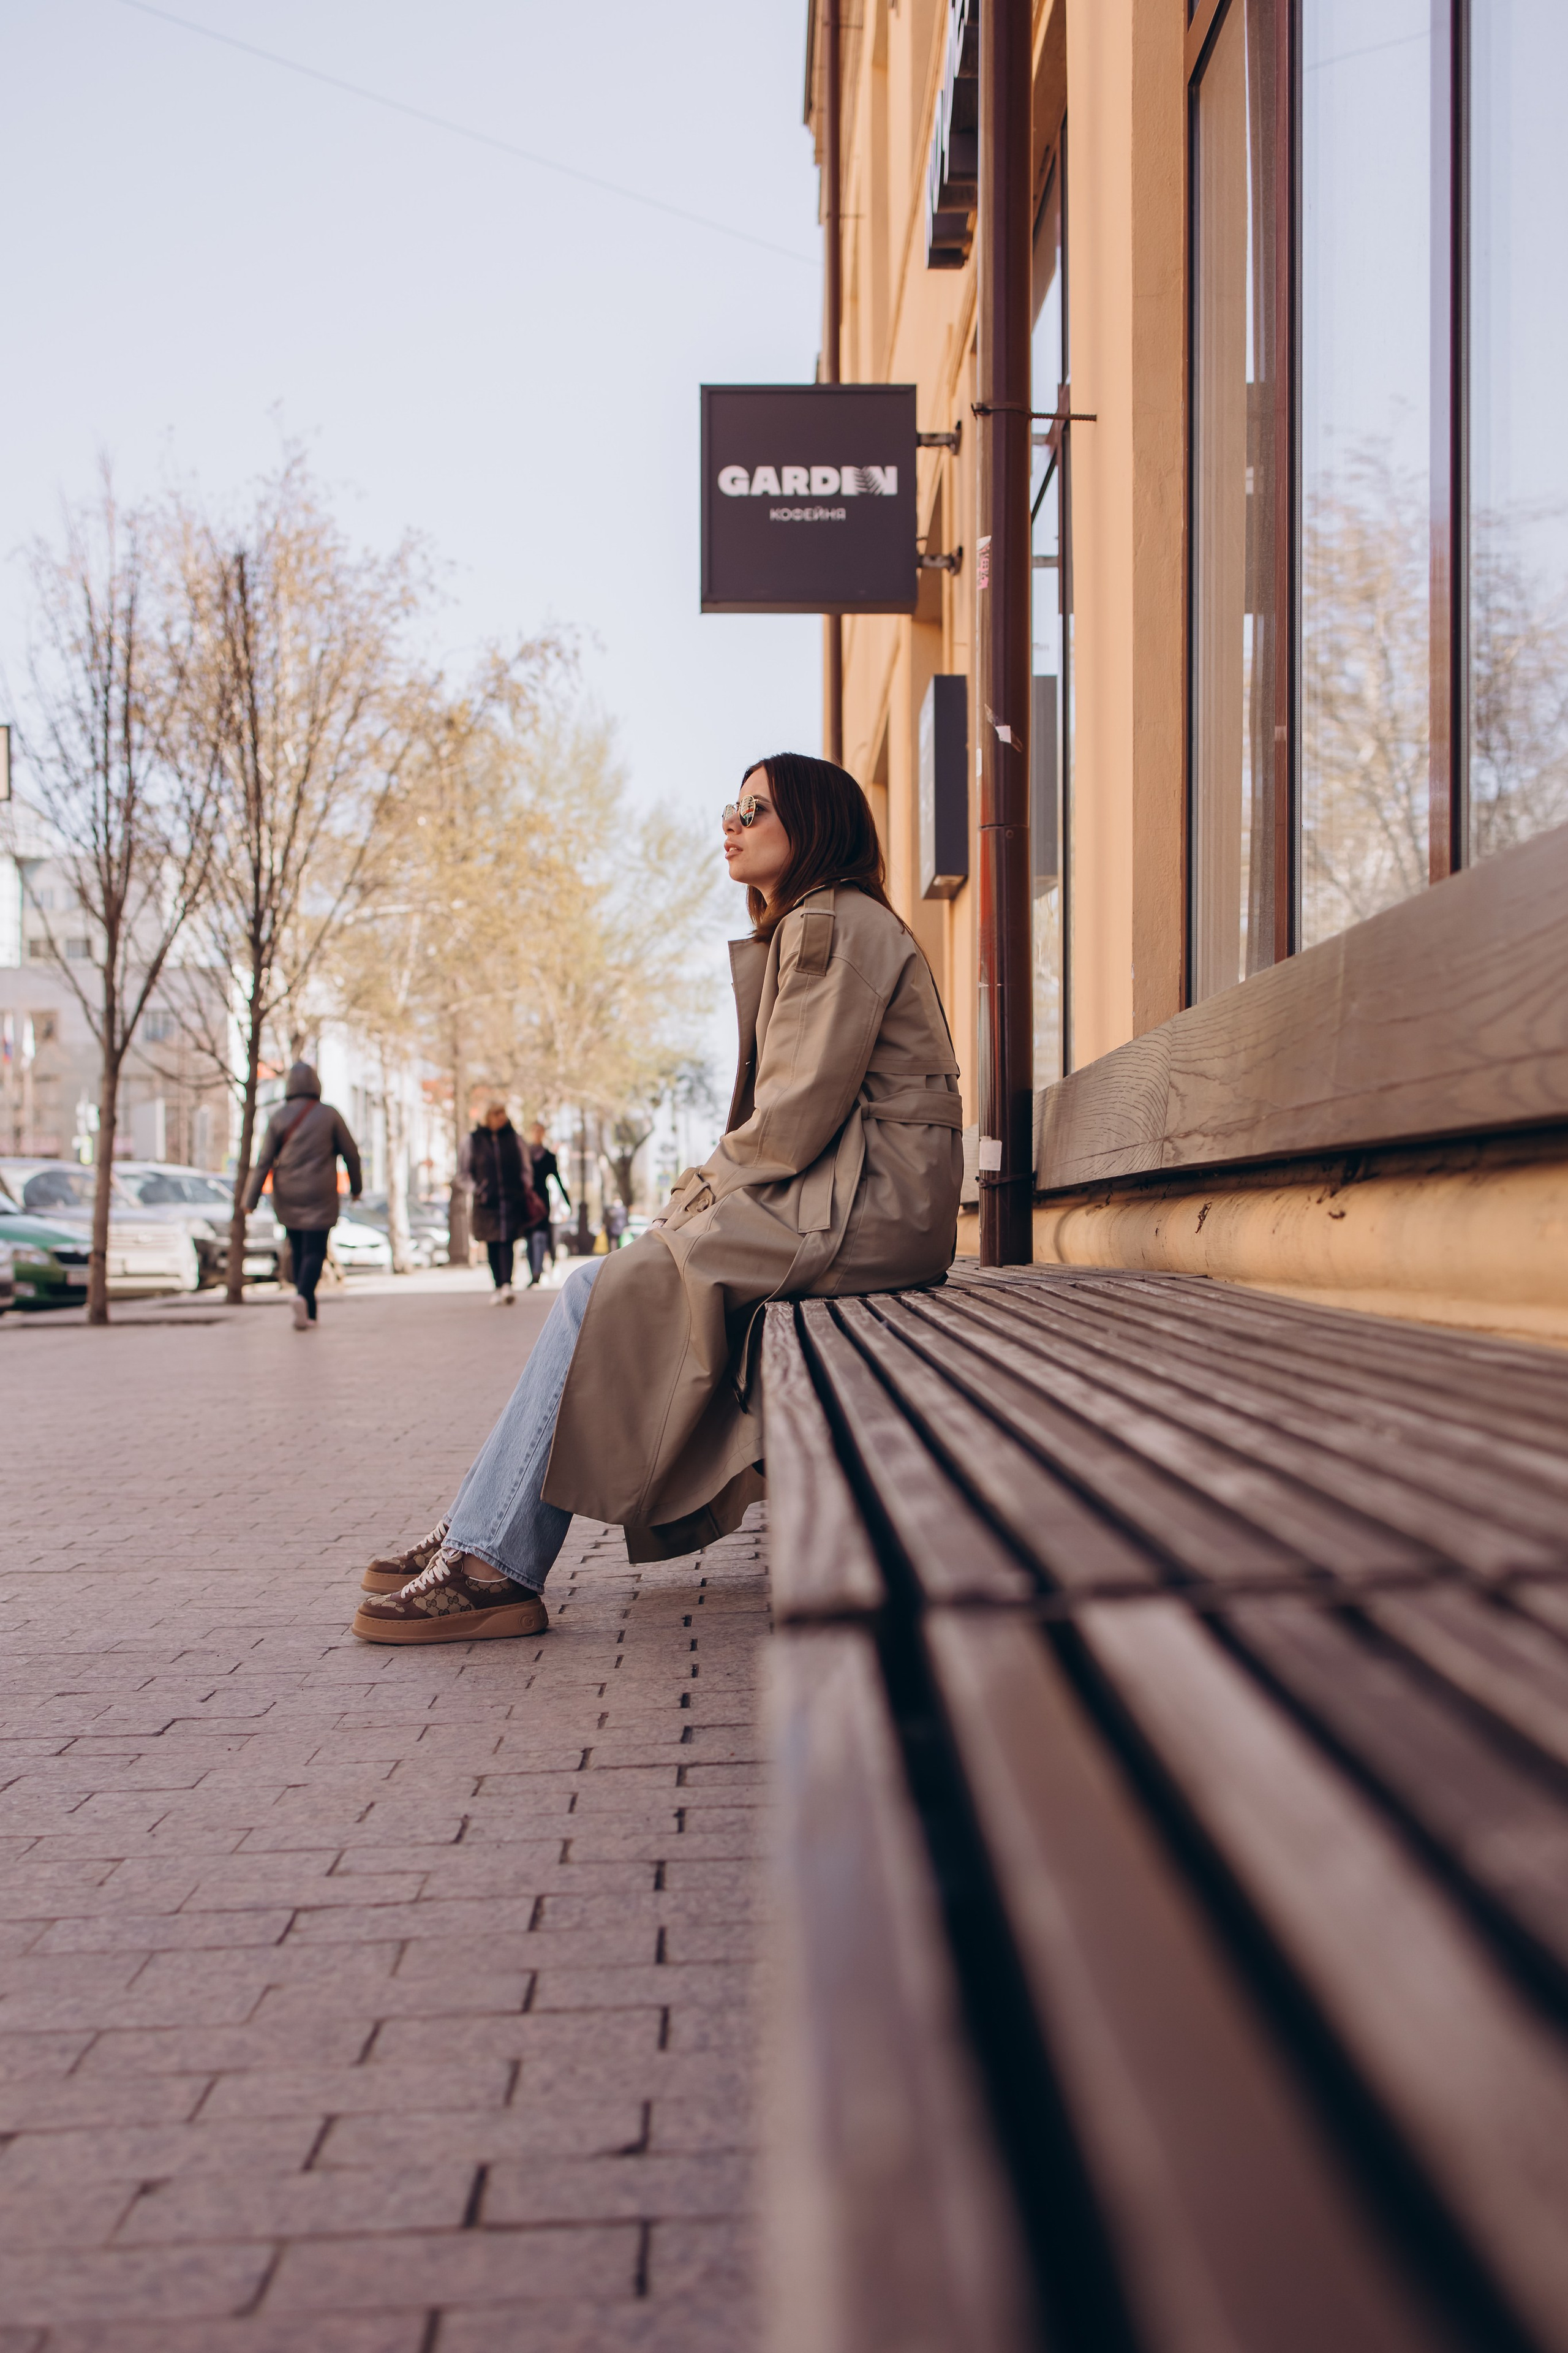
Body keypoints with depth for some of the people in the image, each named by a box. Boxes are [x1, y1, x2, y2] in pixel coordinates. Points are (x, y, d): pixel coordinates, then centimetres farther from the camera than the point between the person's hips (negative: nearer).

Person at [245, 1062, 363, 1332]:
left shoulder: (279, 1117, -2)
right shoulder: (330, 1115, -3)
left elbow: (264, 1161, -5)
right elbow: (350, 1153, 1)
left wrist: (251, 1200, -3)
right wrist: (356, 1186, 17)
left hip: (287, 1198, 2)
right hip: (319, 1197, -2)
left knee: (297, 1250, 15)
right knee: (314, 1251, -1)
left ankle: (309, 1312, 17)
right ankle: (303, 1295, -29)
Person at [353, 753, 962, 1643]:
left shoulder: (832, 925, -9)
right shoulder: (807, 928, 23)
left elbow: (801, 1111, -17)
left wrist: (701, 1194, -8)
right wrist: (706, 1196, 7)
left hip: (864, 1205, -10)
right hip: (828, 1198, 10)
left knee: (606, 1292, -15)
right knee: (601, 1285, 1)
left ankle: (496, 1563, -10)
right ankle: (481, 1535, 2)